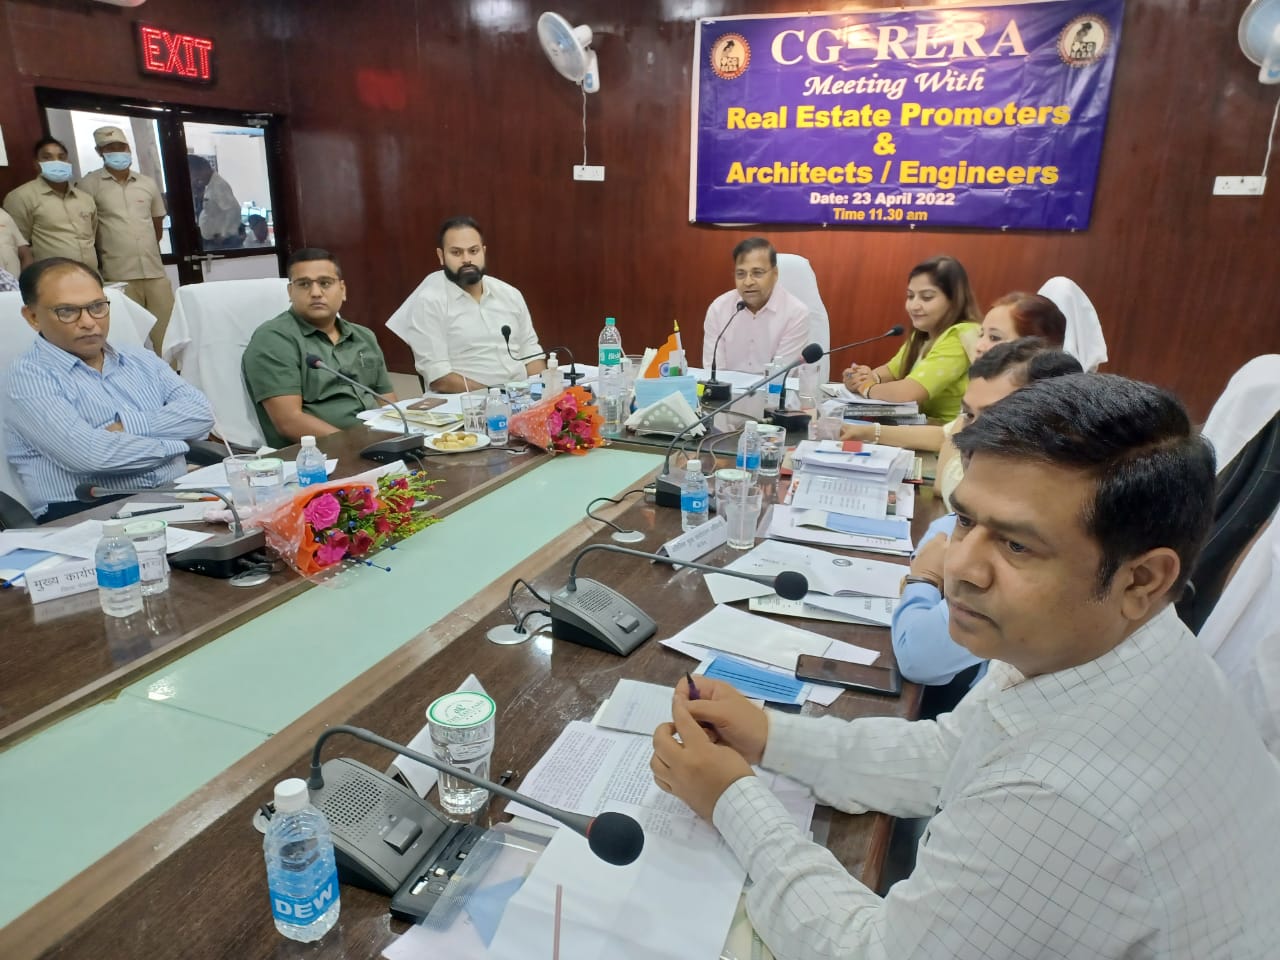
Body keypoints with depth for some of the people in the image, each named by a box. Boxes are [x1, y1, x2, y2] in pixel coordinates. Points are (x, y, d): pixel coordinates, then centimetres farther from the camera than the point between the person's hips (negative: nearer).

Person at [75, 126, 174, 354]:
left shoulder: (148, 183, 12)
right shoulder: (90, 184, 0)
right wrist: (106, 253, 6)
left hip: (155, 271, 3)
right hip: (118, 276, -3)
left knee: (166, 332, 4)